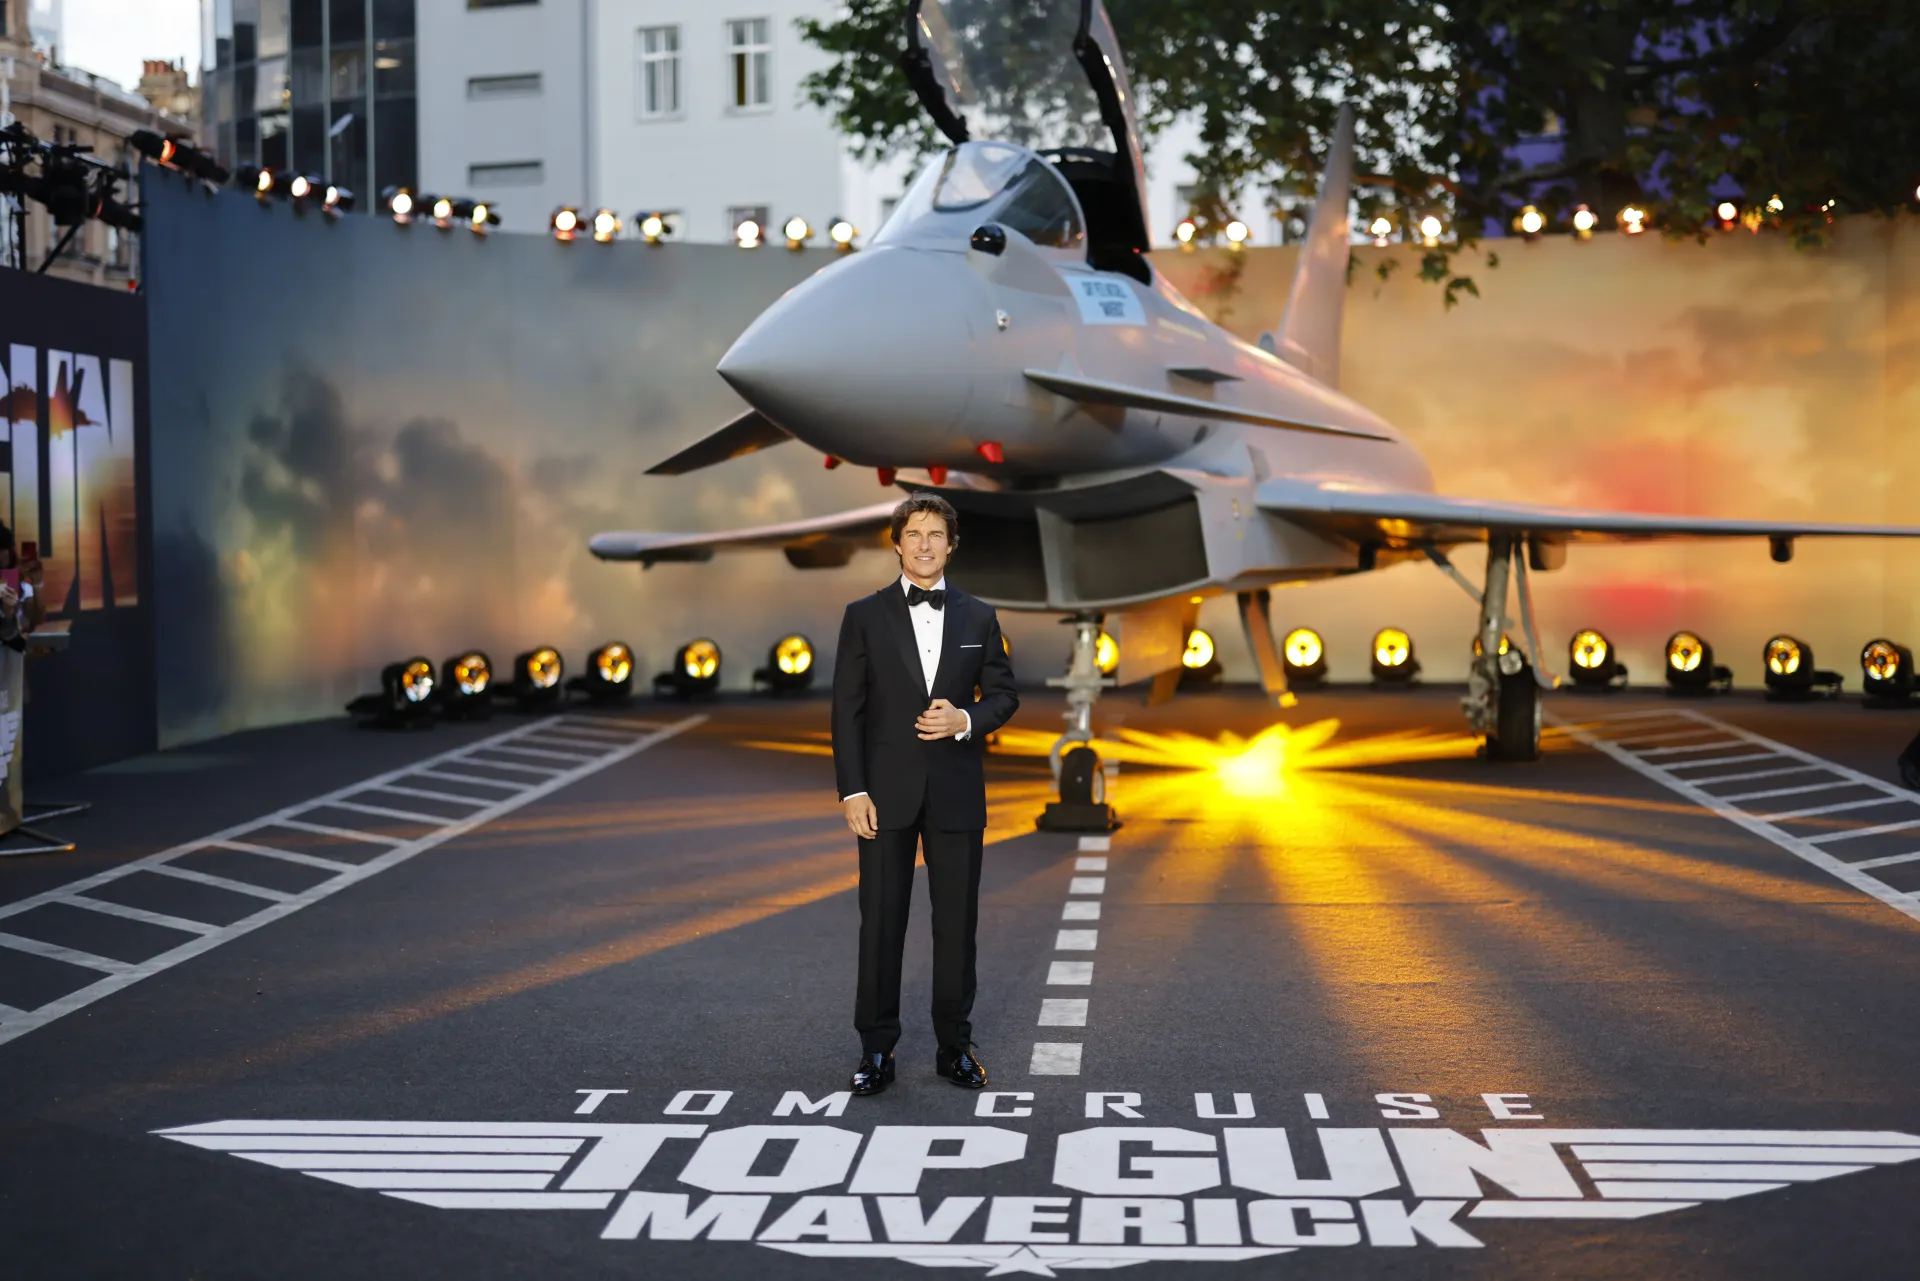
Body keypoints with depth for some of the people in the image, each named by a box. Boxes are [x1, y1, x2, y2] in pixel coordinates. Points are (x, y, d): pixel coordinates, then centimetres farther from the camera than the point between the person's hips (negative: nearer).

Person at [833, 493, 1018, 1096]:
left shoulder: (979, 616, 7)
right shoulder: (865, 615, 1)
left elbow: (1003, 694, 9)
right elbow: (847, 708, -2)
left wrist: (964, 720, -13)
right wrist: (852, 790, -9)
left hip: (956, 791, 2)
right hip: (887, 791, -1)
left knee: (957, 921, 6)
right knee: (881, 921, 3)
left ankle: (955, 1045, 17)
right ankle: (876, 1050, 12)